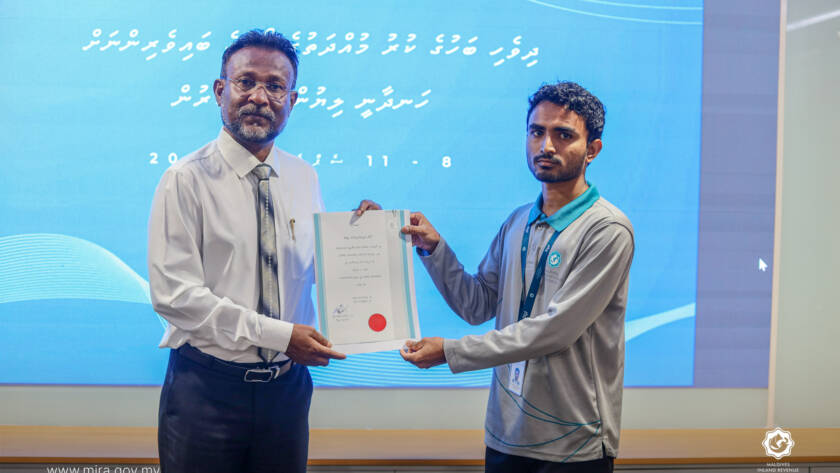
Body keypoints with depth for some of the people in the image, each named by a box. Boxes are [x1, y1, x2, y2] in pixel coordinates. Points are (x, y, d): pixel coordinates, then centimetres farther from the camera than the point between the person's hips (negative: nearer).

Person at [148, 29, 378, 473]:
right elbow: (174, 293, -17)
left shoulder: (304, 178, 6)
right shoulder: (186, 180, -11)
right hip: (207, 386, -4)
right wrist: (278, 334, -21)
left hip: (287, 384, 5)